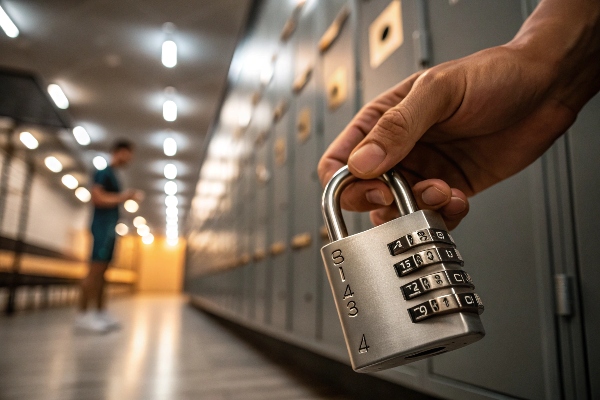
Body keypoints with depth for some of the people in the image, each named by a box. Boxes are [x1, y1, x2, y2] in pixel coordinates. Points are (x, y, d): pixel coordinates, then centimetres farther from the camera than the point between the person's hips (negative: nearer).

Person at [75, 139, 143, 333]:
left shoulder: (111, 174, 20)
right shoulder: (104, 172, -7)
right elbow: (97, 198, -17)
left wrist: (128, 196, 12)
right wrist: (123, 197, -12)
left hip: (110, 228, 9)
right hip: (102, 227, -9)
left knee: (101, 271, 9)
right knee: (95, 270, -9)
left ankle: (101, 312, 13)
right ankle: (83, 315, -6)